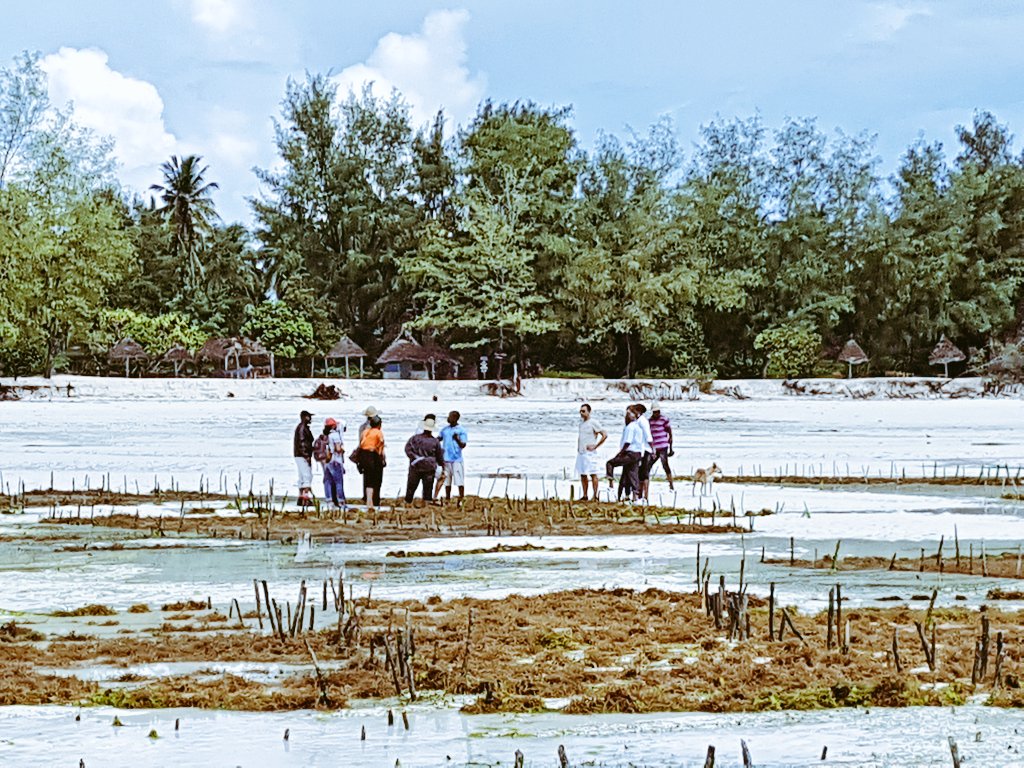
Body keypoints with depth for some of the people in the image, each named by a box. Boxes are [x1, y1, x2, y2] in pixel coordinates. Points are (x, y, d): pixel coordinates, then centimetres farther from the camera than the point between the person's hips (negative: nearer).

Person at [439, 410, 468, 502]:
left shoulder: (461, 431, -4)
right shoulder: (445, 430, 12)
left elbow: (463, 445, -9)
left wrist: (457, 439, -27)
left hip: (457, 459, -5)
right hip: (446, 459, 5)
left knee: (459, 481, -7)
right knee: (447, 481, 9)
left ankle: (461, 499, -2)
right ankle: (447, 499, 16)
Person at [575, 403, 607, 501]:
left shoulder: (593, 422, -9)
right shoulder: (581, 422, 14)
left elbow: (605, 435, -13)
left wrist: (595, 446, -12)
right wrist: (578, 447, 15)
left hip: (589, 453, -8)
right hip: (580, 453, 8)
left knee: (593, 474, -6)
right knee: (583, 475, 8)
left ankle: (595, 496, -5)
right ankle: (585, 496, 13)